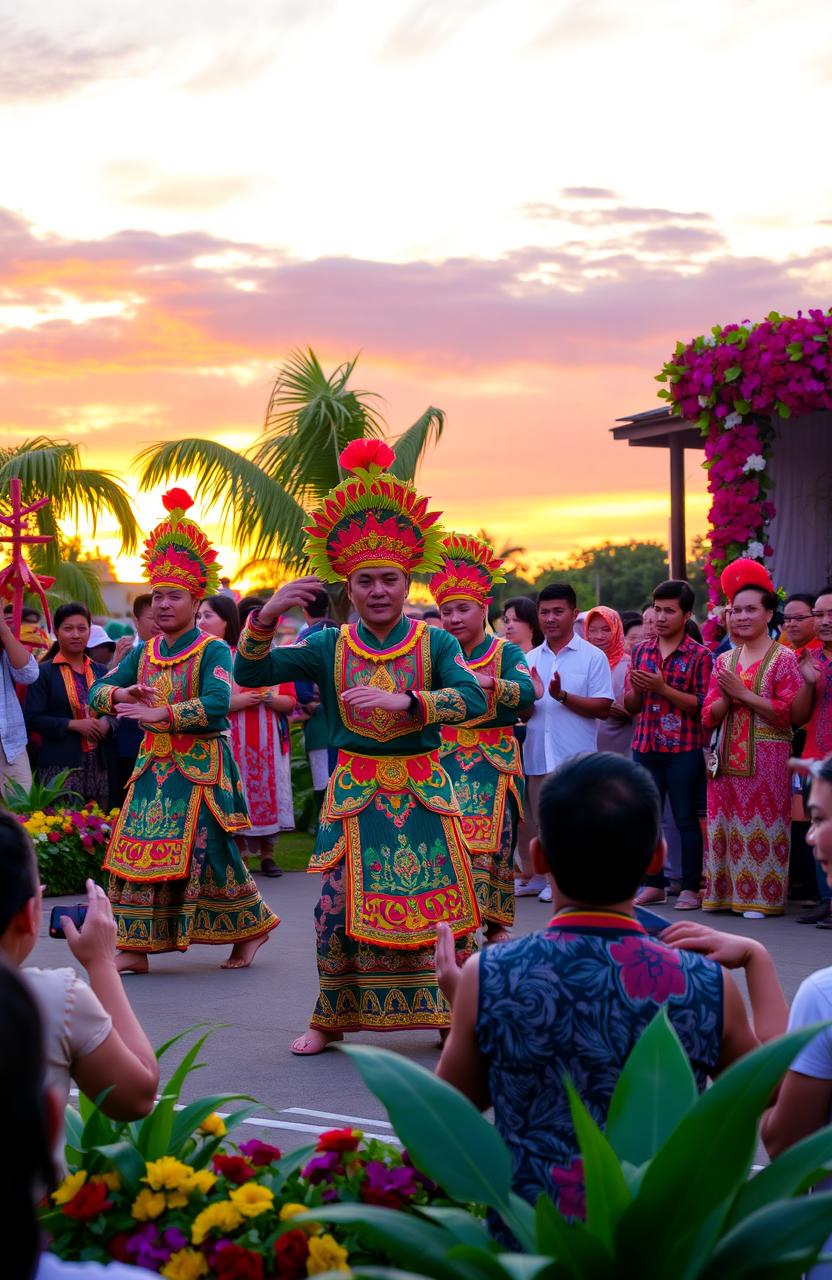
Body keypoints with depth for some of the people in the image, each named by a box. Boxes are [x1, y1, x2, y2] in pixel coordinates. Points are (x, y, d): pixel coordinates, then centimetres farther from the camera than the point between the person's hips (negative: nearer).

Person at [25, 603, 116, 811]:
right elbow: (32, 718, -6)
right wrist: (73, 725, -15)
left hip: (99, 763, 4)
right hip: (60, 764, -4)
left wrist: (107, 722, -7)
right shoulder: (44, 672, 0)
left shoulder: (101, 672, 14)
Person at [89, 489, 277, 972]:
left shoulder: (213, 651, -8)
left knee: (209, 852, -3)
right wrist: (121, 694, -14)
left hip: (201, 765, -6)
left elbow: (217, 704, -22)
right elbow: (98, 691, 9)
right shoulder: (144, 654, 11)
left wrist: (162, 713, -26)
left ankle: (251, 928, 16)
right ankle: (136, 947, 2)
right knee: (138, 850, 0)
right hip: (154, 765, 6)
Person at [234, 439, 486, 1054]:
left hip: (424, 791, -1)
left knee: (439, 903, 0)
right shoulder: (329, 647, 3)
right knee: (340, 909, 0)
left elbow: (473, 698, -18)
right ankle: (332, 1020, 16)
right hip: (354, 794, 1)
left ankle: (450, 1015, 14)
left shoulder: (435, 642, -2)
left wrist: (402, 701, -28)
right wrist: (267, 614, -19)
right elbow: (250, 673, -3)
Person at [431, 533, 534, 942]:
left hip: (493, 760, -2)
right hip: (444, 761, 2)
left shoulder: (505, 652, 1)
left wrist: (487, 681, -31)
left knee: (490, 841, -5)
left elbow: (527, 694, -16)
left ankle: (495, 923, 5)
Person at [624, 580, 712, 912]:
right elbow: (630, 705, 13)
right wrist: (637, 689, -9)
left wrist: (663, 688, -17)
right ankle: (654, 884, 17)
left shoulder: (699, 655, -3)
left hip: (684, 750, -4)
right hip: (645, 747, 5)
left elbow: (703, 705, -9)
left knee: (686, 819, 1)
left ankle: (690, 887, 7)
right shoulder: (640, 652, 11)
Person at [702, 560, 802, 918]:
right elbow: (709, 715, 10)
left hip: (767, 758, -5)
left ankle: (761, 897, -3)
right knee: (728, 824, 5)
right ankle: (729, 892, 11)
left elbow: (788, 714, -13)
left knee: (763, 825, -7)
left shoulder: (783, 659, -3)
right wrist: (727, 698, -10)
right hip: (728, 757, 6)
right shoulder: (724, 661, 14)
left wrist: (743, 693, -14)